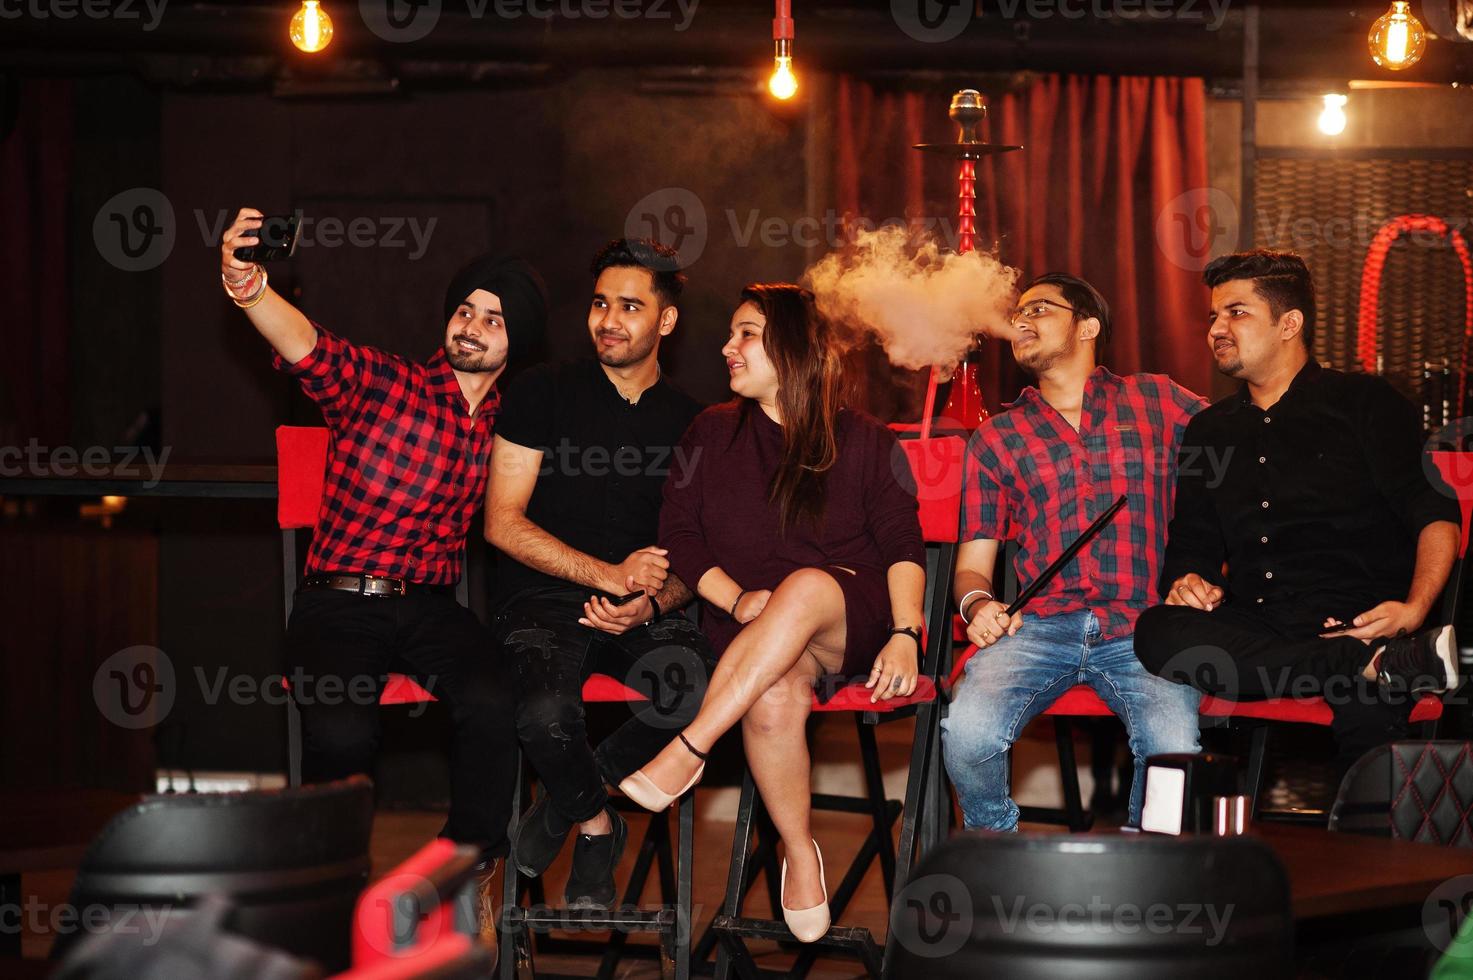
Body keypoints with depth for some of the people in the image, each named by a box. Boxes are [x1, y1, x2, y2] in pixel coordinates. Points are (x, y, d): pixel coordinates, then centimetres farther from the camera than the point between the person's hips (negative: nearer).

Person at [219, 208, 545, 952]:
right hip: (338, 604, -3)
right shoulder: (379, 383, -1)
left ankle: (469, 876, -11)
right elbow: (309, 350, -21)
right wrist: (248, 286, -43)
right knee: (341, 733, -31)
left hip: (430, 605, 3)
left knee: (492, 704, -30)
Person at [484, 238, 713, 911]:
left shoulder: (688, 421, 12)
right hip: (544, 601, -2)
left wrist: (651, 603, -10)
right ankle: (595, 824, 0)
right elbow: (503, 523, -2)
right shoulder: (543, 393, 4)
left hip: (643, 613, 3)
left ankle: (567, 799, -5)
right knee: (547, 715, -36)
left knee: (701, 688, -32)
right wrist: (609, 574, -13)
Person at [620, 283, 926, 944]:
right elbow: (678, 535, 9)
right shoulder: (713, 433, 14)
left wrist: (905, 633, -14)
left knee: (806, 586, -39)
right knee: (773, 699, -37)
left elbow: (903, 547, 3)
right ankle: (801, 855, -17)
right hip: (754, 637, 1)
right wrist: (738, 599, -10)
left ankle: (688, 751, -39)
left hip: (854, 623, -1)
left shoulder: (864, 443, 9)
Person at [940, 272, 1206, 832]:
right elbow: (972, 563, 15)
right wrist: (978, 604, -9)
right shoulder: (996, 439, 18)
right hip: (1039, 625, 1)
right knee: (967, 733, -29)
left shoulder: (1159, 403, 14)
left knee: (1174, 749, -31)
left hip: (1139, 626, -1)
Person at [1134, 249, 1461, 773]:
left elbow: (1435, 514, 1)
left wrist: (1415, 607, -18)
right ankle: (1378, 667, -37)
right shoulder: (1210, 431, 24)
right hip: (1256, 628, 6)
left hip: (1356, 622, -5)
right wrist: (1187, 582, 0)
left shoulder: (1365, 403, 9)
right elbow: (1192, 545, 26)